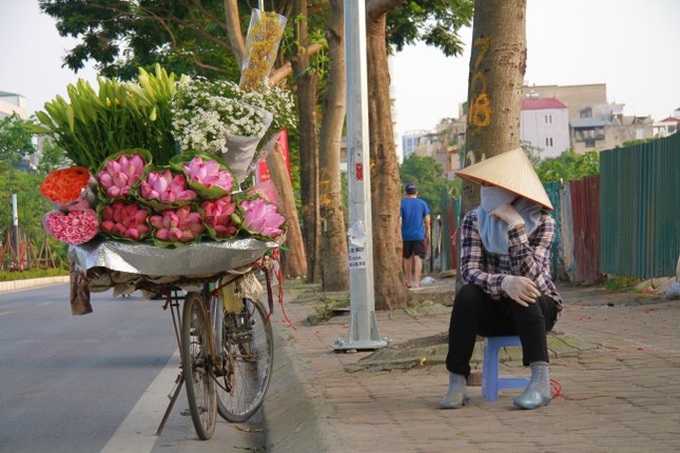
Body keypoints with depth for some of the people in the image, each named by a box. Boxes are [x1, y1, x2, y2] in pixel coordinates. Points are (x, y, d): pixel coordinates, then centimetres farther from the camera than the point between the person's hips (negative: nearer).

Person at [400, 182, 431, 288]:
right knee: (418, 258, -6)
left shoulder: (402, 203, -2)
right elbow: (427, 220, 1)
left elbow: (399, 220, -9)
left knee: (407, 258, 14)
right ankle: (417, 282, -17)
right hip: (419, 235, -1)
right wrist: (427, 232, 13)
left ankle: (408, 282, 23)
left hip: (406, 236, 1)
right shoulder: (422, 203, 1)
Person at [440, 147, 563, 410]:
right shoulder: (474, 220, -5)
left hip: (537, 309, -2)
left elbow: (528, 274, -25)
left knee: (524, 290, -35)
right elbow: (469, 271, -19)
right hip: (494, 312, 2)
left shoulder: (542, 223, -11)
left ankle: (541, 381, -41)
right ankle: (457, 383, -30)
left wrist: (515, 225, -31)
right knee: (466, 295, -29)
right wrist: (504, 283, -39)